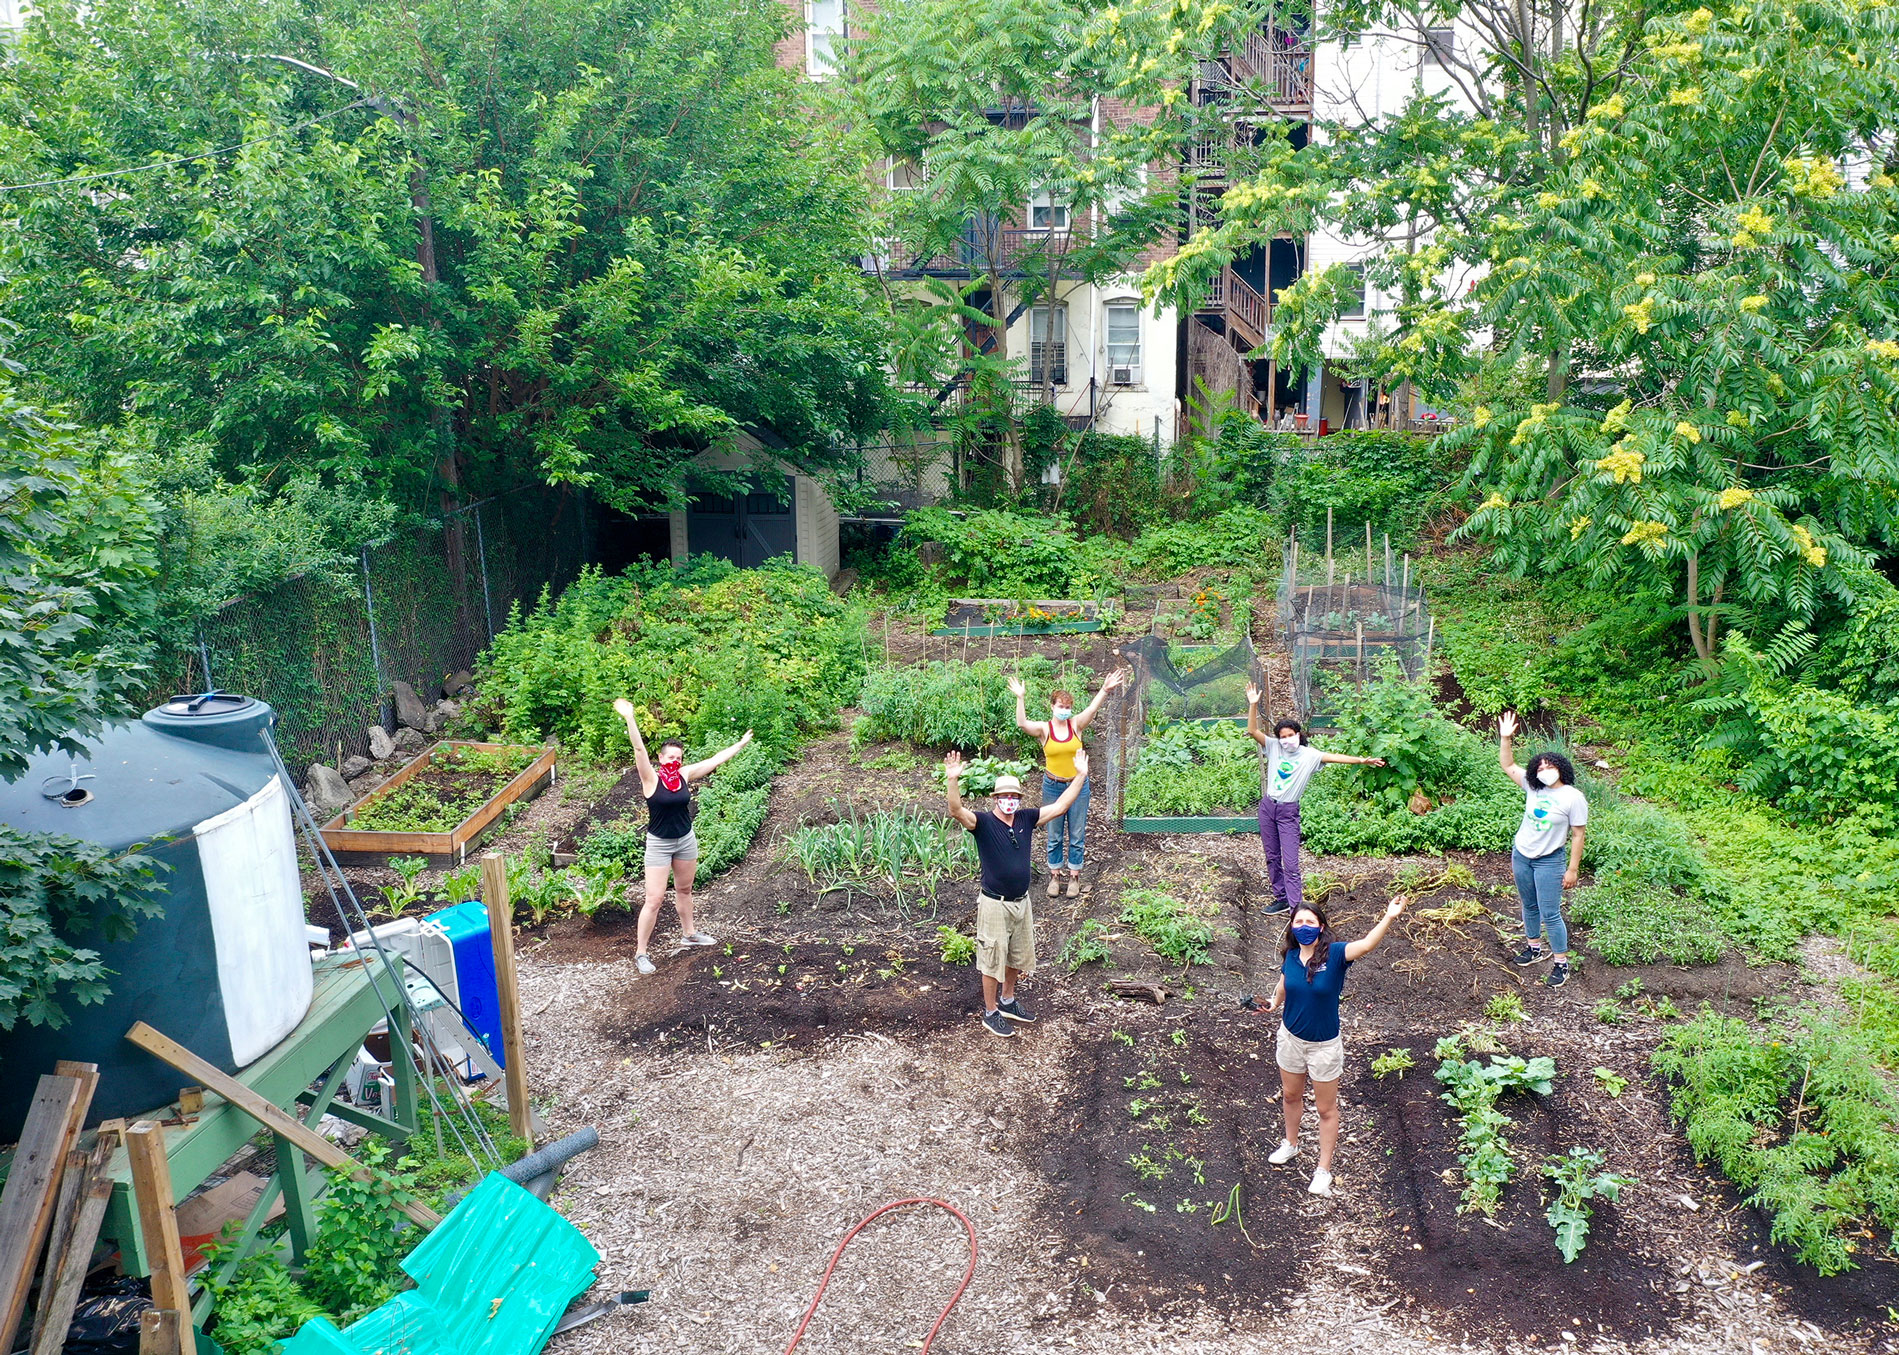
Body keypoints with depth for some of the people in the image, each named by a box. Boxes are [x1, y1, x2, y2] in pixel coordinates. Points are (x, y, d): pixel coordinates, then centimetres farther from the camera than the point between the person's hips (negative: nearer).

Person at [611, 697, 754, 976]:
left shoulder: (685, 775, -5)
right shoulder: (651, 778, -18)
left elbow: (716, 759, 2)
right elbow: (639, 749, -30)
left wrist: (741, 744, 7)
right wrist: (629, 718, -42)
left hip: (686, 840, 5)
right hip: (659, 844, -5)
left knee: (684, 890, 23)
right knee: (655, 899, -6)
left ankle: (689, 933, 42)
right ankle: (641, 953, 4)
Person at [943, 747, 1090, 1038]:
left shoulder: (1026, 820, 0)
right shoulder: (983, 822, -16)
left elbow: (1059, 807, 2)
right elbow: (957, 811, -34)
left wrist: (1080, 775, -4)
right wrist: (952, 781, -51)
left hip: (1022, 902, 6)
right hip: (994, 904, -6)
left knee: (1017, 957, 22)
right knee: (993, 960, 7)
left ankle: (1007, 1001, 43)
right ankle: (991, 1014, 23)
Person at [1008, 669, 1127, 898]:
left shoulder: (1076, 724, -3)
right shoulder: (1044, 729, -7)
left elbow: (1092, 709, -20)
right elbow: (1022, 724, -25)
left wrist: (1105, 690, -36)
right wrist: (1020, 698, -36)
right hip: (1052, 787, -1)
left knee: (1076, 835, 9)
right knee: (1055, 836, 11)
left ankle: (1074, 877, 22)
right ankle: (1054, 876, 24)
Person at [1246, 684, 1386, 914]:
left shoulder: (1309, 755, -6)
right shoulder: (1274, 748, 1)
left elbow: (1333, 757, -16)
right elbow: (1252, 730, -6)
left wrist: (1361, 760, -27)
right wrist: (1253, 705, -17)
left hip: (1288, 811, -4)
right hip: (1267, 806, 4)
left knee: (1290, 862, -9)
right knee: (1272, 858, 12)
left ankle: (1297, 907, -9)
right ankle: (1281, 898, 24)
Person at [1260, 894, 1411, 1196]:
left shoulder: (1335, 953, -24)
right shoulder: (1291, 955, -10)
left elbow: (1366, 946, -44)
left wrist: (1389, 918, -57)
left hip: (1324, 1045, -4)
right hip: (1291, 1038, 4)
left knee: (1326, 1109, 12)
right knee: (1291, 1095, 26)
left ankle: (1324, 1170, 28)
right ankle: (1290, 1144, 51)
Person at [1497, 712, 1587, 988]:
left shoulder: (1573, 797, -15)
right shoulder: (1532, 787, -2)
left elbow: (1577, 835, -12)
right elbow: (1507, 764, 6)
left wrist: (1572, 869, -12)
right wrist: (1505, 738, -9)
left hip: (1549, 861, -6)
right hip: (1521, 855, 6)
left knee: (1550, 914, -4)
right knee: (1529, 906, 19)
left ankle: (1562, 962, 7)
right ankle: (1534, 948, 36)